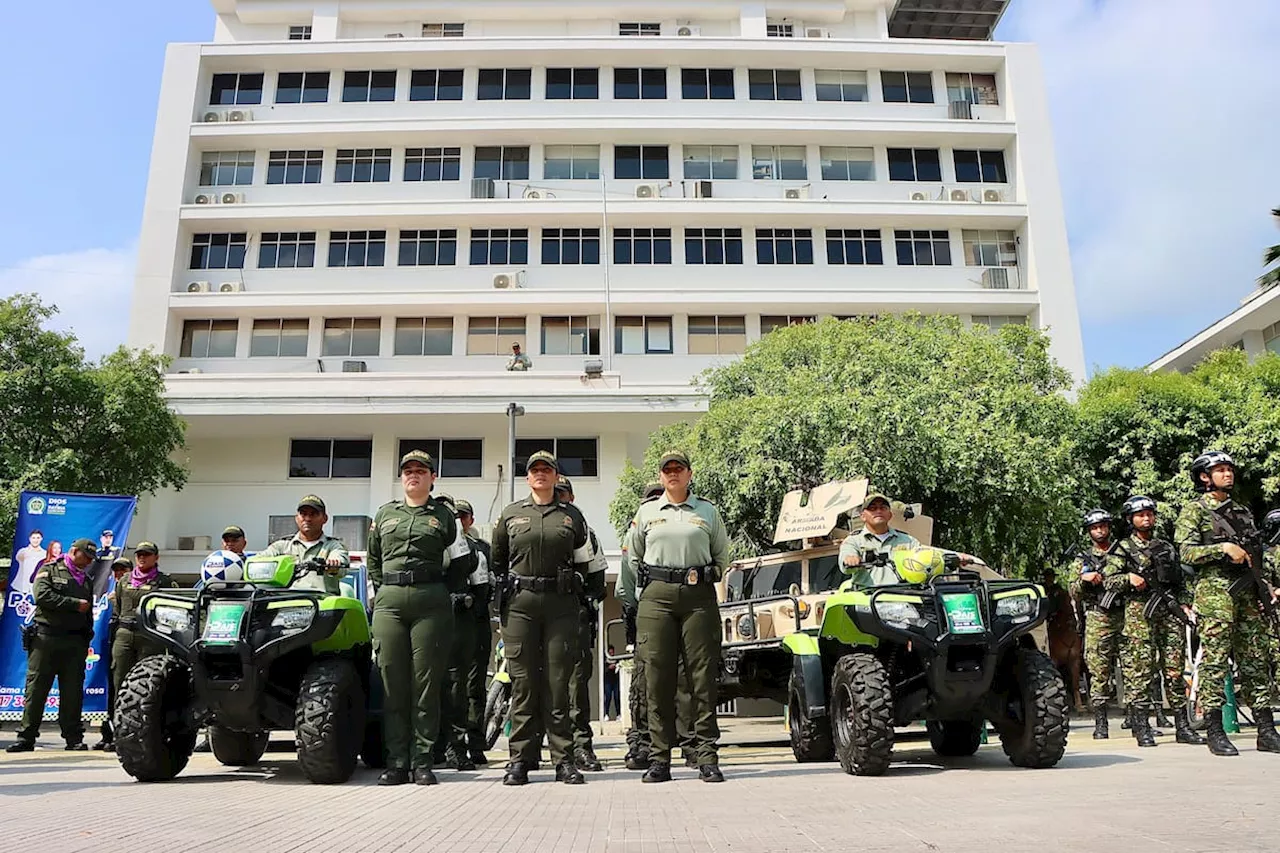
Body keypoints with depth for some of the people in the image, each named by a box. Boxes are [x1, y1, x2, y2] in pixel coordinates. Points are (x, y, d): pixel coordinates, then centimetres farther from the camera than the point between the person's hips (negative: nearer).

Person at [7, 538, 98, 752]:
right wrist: (75, 604, -10)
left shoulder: (87, 580, 21)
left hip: (75, 642, 4)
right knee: (36, 688, -1)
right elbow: (43, 596, -10)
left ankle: (73, 737, 4)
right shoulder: (49, 570, 6)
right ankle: (26, 737, 5)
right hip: (46, 638, -4)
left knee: (73, 691, 1)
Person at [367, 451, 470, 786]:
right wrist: (383, 590, 15)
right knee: (392, 682, -1)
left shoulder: (444, 516, 13)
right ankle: (396, 762, 5)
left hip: (431, 603, -2)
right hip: (389, 602, 2)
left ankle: (422, 761, 3)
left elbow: (455, 561, 16)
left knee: (427, 683, -3)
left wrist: (436, 590, 7)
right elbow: (372, 559, 25)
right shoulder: (385, 513, 19)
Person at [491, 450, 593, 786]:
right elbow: (496, 559, 21)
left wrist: (572, 584, 9)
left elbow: (584, 560, 19)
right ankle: (520, 758, 6)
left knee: (558, 682, 0)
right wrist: (505, 588, 13)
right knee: (523, 681, 0)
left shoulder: (572, 515, 13)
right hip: (520, 604, 0)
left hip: (561, 605, 0)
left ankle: (564, 759, 6)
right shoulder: (511, 514, 13)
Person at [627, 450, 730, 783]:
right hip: (656, 597, 1)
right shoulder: (646, 512, 13)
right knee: (658, 679, -1)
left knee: (703, 677, -2)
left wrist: (708, 577, 10)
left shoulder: (708, 511, 12)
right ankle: (659, 759, 5)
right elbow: (633, 555, 22)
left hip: (699, 597, 0)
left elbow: (722, 555, 21)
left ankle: (708, 758, 4)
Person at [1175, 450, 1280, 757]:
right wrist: (1222, 548, -18)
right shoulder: (1194, 510, 2)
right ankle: (1214, 733, -5)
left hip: (1247, 593, 7)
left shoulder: (1242, 511, 21)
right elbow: (1187, 552, -8)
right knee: (1215, 661, -8)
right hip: (1214, 590, -6)